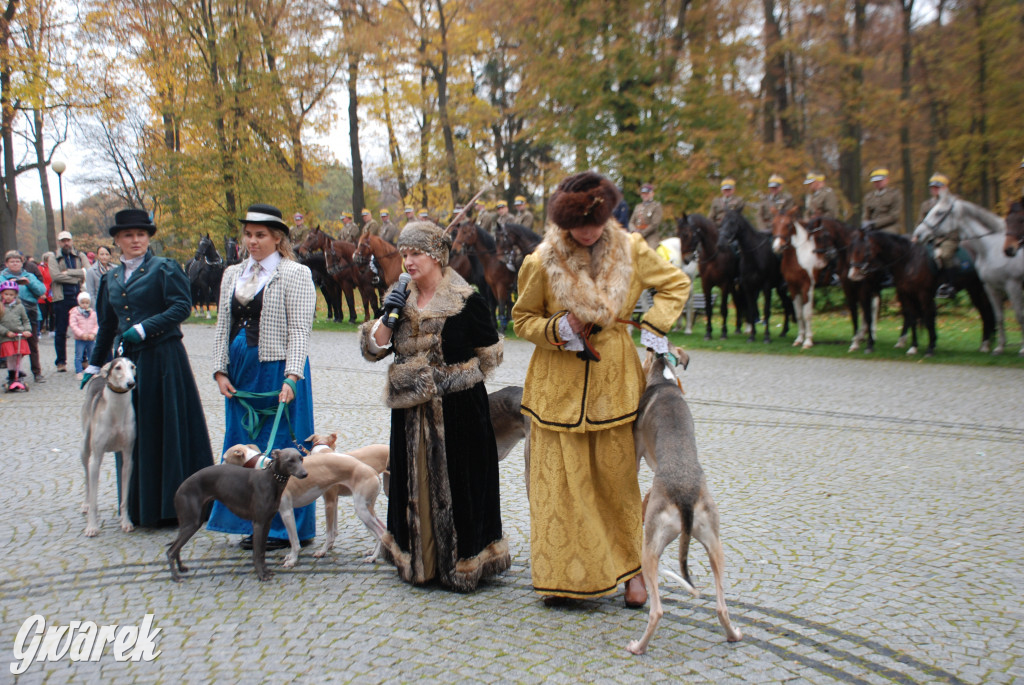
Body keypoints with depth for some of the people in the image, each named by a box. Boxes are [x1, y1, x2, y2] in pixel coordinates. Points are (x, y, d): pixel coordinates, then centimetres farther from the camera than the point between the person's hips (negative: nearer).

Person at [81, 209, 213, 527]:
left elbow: (182, 307, -12)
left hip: (162, 359, -5)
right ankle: (142, 508, 16)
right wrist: (93, 366, 21)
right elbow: (106, 326, 22)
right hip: (126, 361, 6)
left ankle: (175, 504, 5)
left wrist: (143, 329, -19)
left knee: (168, 430, -3)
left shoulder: (165, 268, -1)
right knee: (134, 435, 7)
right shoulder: (111, 278, 16)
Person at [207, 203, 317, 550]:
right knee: (244, 447, 10)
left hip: (277, 372, -6)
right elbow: (223, 326, 15)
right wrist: (221, 370, 4)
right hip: (241, 373, 6)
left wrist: (291, 378, -20)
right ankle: (255, 523, 21)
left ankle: (286, 527, 10)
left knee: (282, 447, -1)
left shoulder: (295, 275, -5)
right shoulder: (233, 274, 14)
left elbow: (299, 331, -11)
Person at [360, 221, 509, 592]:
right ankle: (419, 561, 26)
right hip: (411, 412, 6)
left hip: (457, 411, -5)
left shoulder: (465, 300, -9)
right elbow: (372, 348, 6)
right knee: (416, 484, 12)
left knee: (455, 484, 1)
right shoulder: (401, 298, 8)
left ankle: (461, 562, 15)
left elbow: (489, 354, 0)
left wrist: (453, 377, 1)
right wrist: (388, 316, -9)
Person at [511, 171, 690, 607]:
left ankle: (629, 568, 23)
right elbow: (522, 319, 4)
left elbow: (676, 283, 9)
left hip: (614, 382, 1)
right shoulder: (542, 264, -9)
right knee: (560, 481, 4)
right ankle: (561, 574, 20)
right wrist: (555, 330, -15)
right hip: (559, 385, -1)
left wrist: (654, 326, -5)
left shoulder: (630, 250, -4)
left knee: (618, 478, 8)